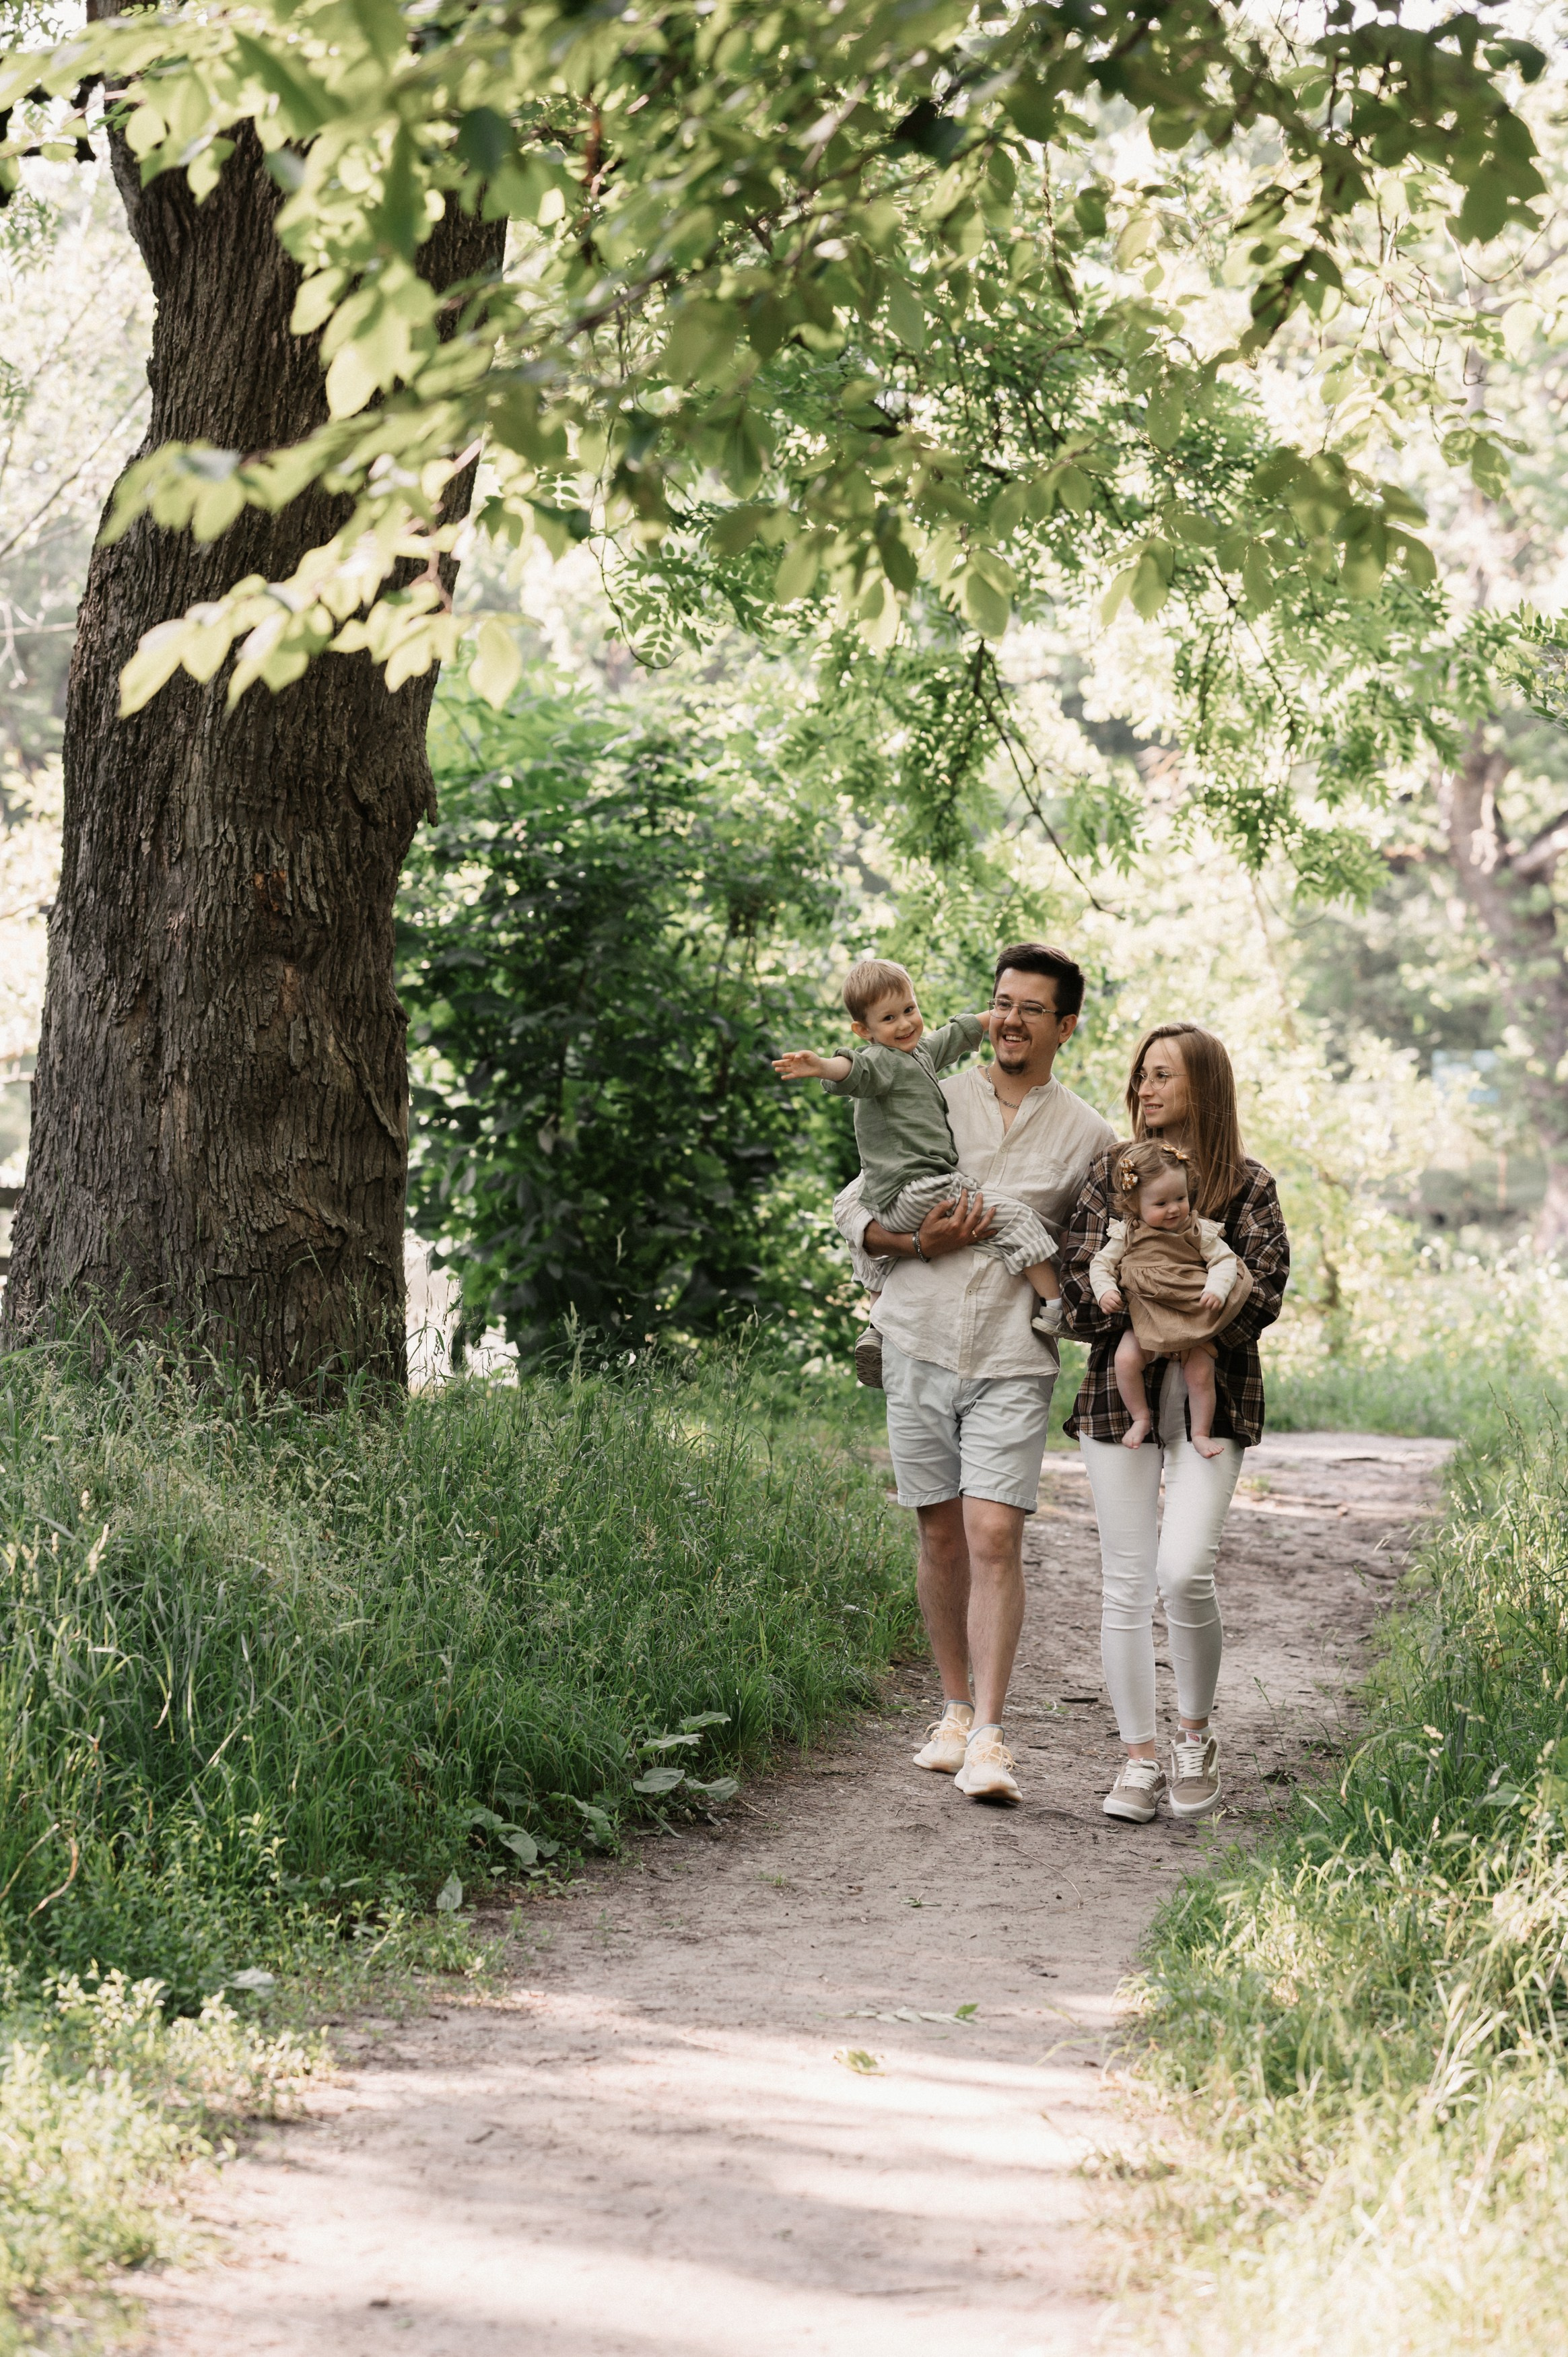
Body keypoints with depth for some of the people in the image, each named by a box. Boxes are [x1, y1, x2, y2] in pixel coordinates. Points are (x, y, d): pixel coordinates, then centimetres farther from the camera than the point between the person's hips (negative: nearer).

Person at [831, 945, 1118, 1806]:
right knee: (942, 1537, 8)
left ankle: (988, 1738, -13)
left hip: (1013, 1357, -2)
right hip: (919, 1345, 2)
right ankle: (954, 1711, 23)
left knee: (994, 1539, -13)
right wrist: (915, 1242, -6)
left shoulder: (1087, 1136, 7)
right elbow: (854, 1209, 12)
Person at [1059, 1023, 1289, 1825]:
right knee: (1126, 1582, 1)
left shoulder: (1246, 1185, 4)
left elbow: (1263, 1287, -5)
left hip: (1211, 1397, -2)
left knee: (1184, 1573, -16)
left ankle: (1195, 1735, 7)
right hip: (1120, 1391, 2)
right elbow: (1080, 1284, 2)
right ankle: (1140, 1758, 11)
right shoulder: (1110, 1174, 9)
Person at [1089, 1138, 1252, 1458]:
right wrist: (1105, 1290, -14)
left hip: (1195, 1320, 0)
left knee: (1201, 1372, -14)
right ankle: (1140, 1417, -2)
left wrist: (1217, 1289, -20)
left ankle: (1201, 1432, 7)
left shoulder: (1199, 1231, 0)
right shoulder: (1125, 1234, 1)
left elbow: (1224, 1260, 0)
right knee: (1125, 1358, -24)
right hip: (1145, 1318, 0)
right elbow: (1101, 1264, 6)